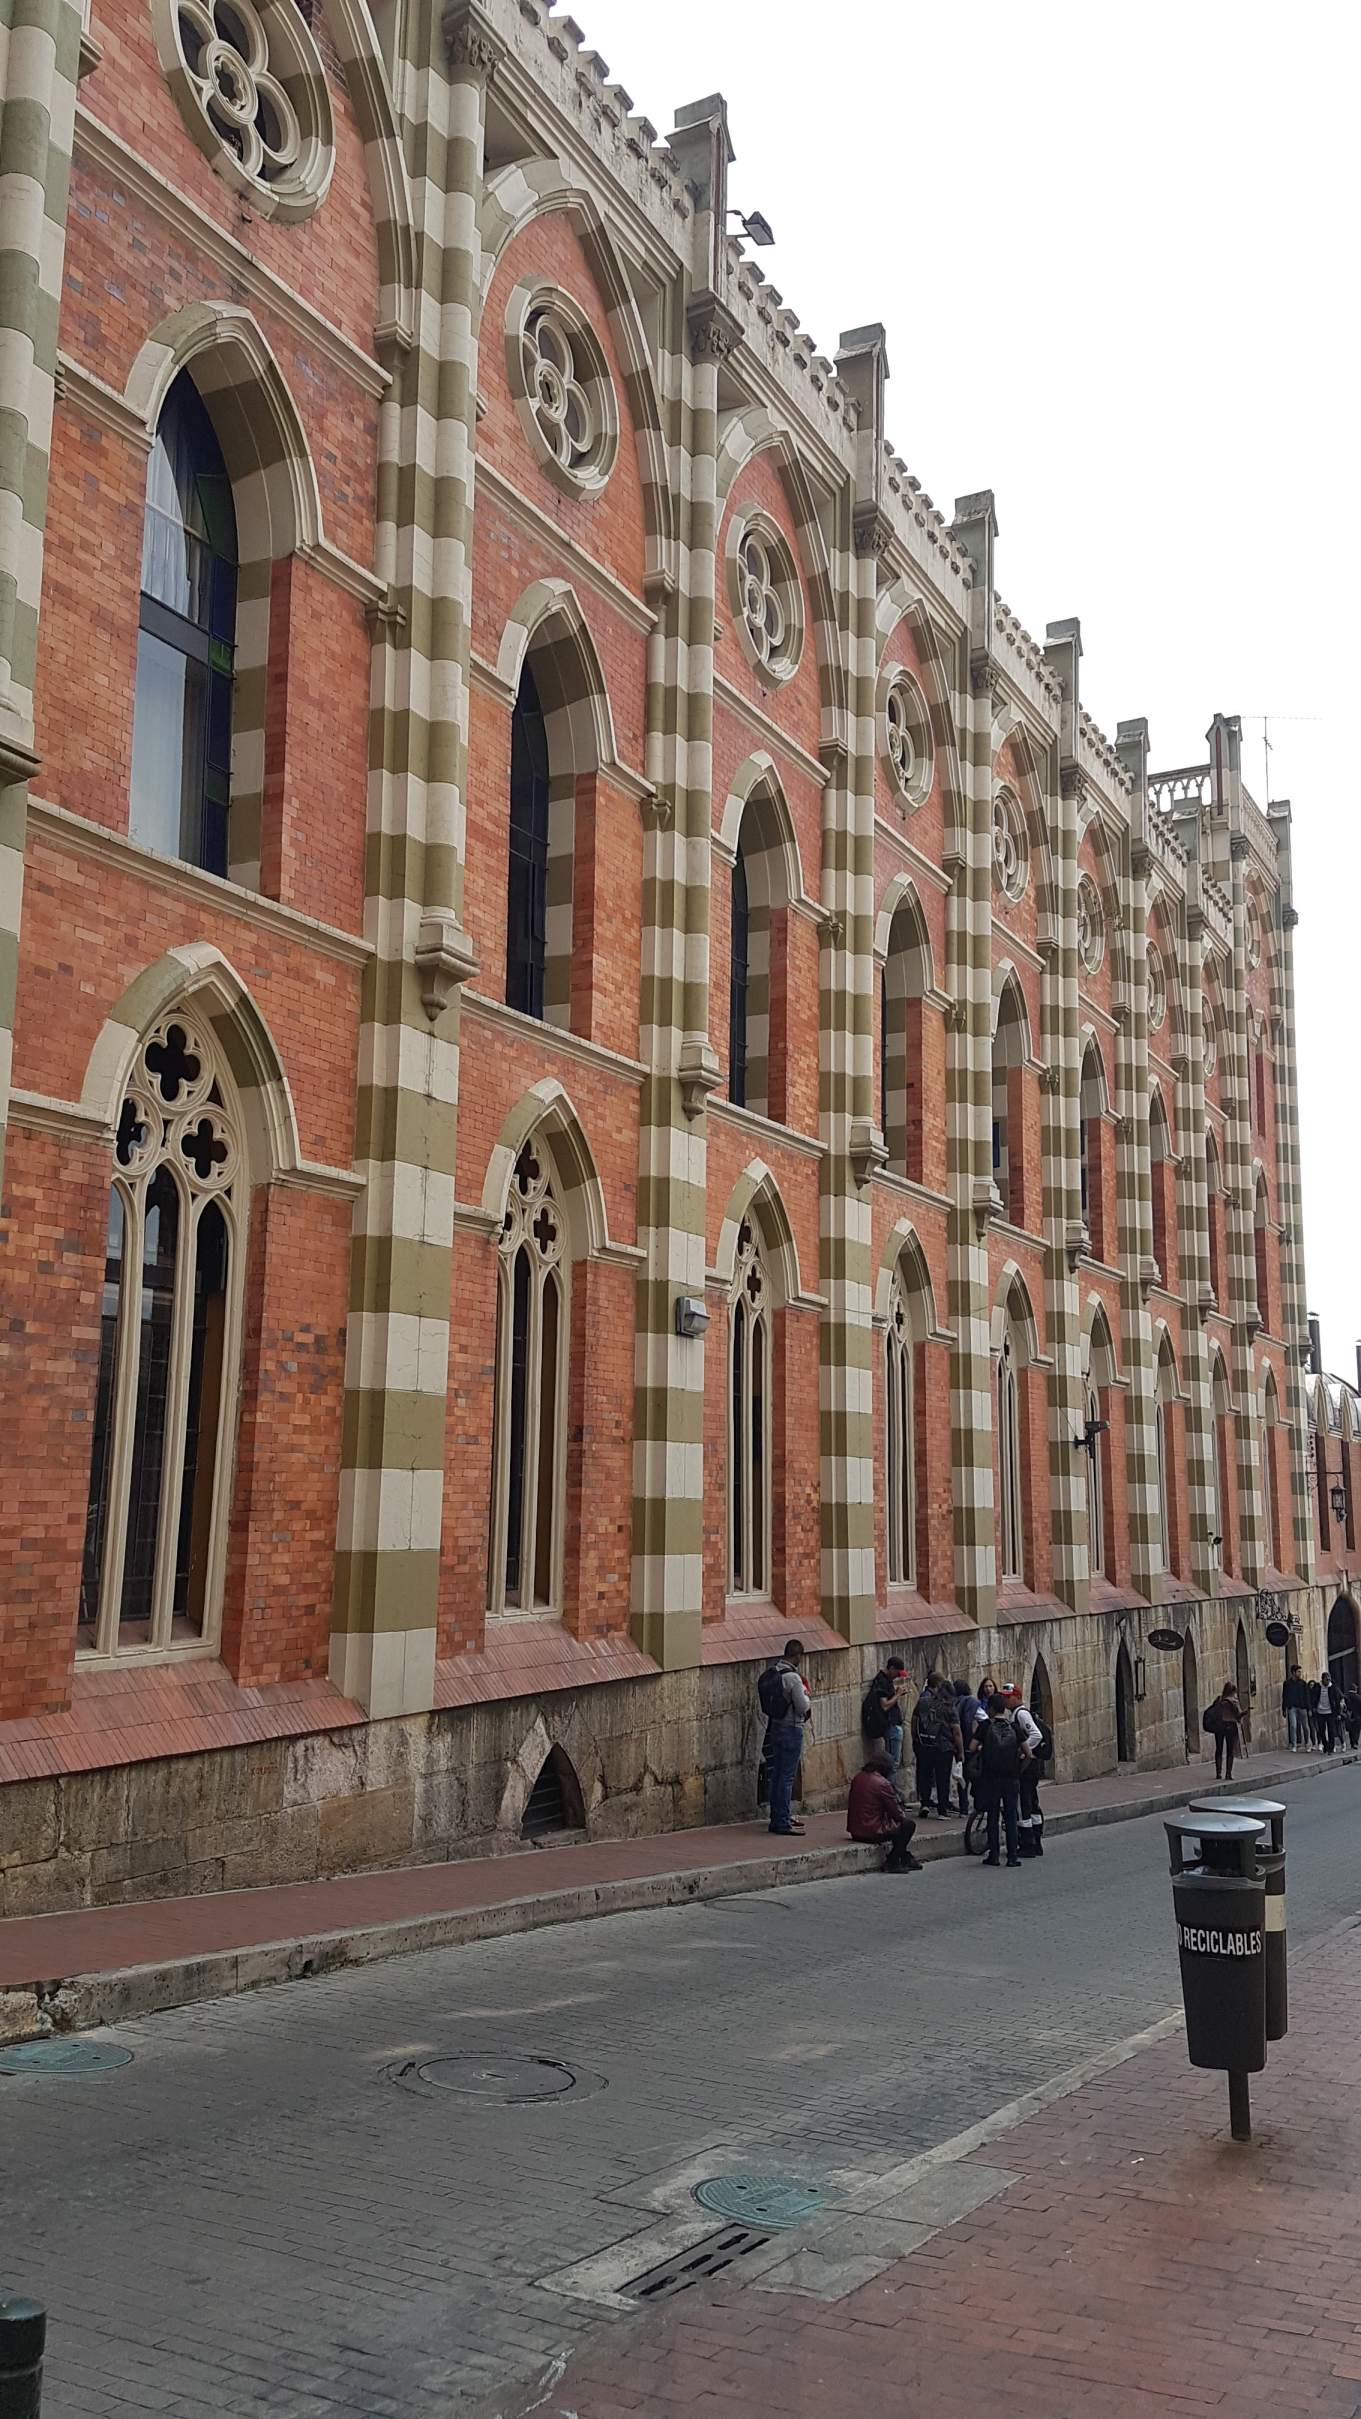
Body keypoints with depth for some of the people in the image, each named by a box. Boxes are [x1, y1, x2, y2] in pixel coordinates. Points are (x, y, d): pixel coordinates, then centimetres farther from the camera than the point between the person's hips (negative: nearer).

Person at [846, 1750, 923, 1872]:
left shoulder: (857, 1778, 4)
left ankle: (906, 1858, 34)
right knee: (908, 1824, 8)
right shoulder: (882, 1783, -18)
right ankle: (892, 1862, 9)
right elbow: (896, 1813, -12)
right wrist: (904, 1815, 14)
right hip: (872, 1832, -8)